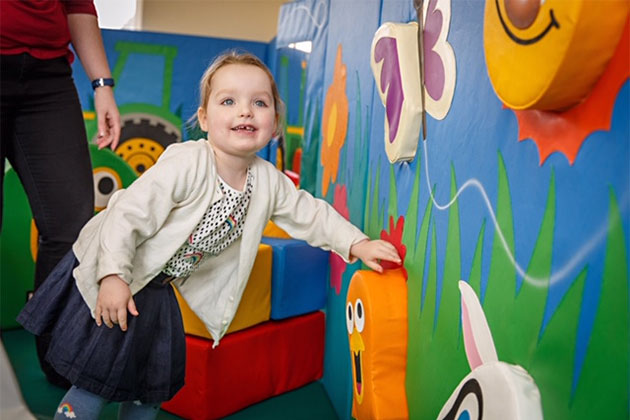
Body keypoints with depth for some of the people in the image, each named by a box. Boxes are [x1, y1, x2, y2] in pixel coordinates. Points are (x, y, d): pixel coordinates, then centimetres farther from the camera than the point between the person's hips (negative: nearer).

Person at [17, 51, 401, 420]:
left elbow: (310, 213, 1)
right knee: (99, 376, -1)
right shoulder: (186, 164, -28)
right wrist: (113, 276, -31)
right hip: (115, 280, -6)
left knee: (154, 384, 15)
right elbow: (128, 213, -27)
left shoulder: (269, 182, -9)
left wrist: (357, 243, -8)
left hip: (158, 289, 6)